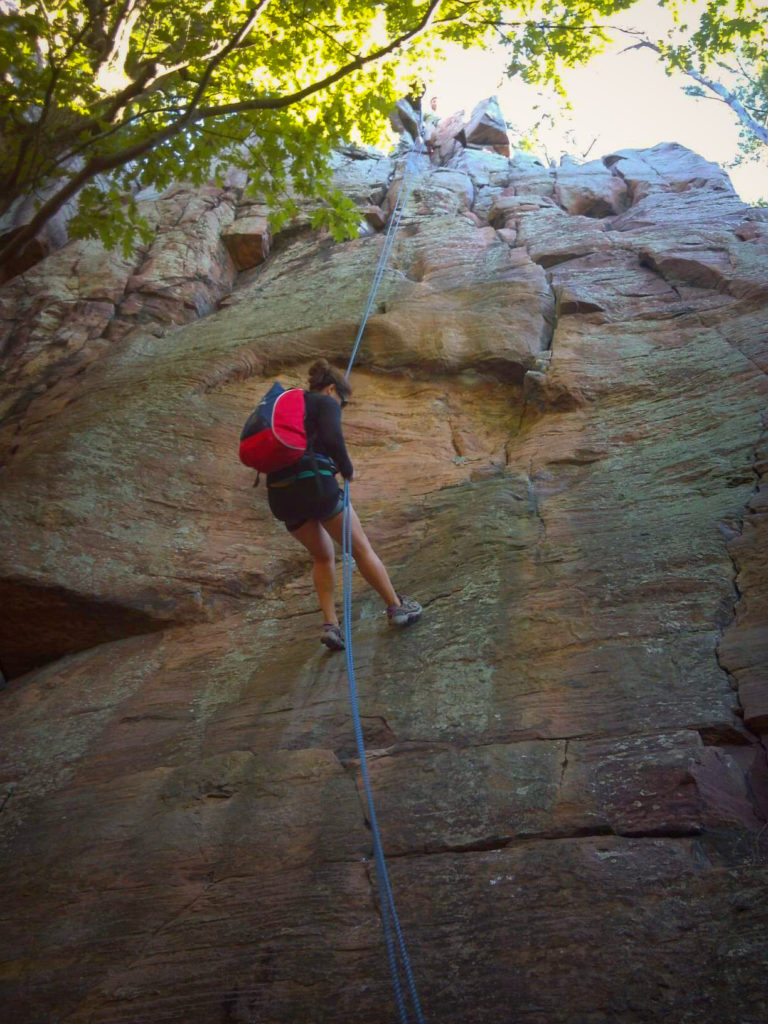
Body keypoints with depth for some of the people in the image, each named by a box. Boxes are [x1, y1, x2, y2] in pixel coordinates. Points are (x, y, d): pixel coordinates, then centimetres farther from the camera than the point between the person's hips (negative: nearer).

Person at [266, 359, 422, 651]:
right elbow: (332, 439, -18)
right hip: (315, 484, -7)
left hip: (280, 494, 7)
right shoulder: (326, 403, 3)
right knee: (361, 549, 11)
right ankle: (396, 607, 22)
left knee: (323, 556, 23)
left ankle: (330, 624, 11)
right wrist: (347, 469, 0)